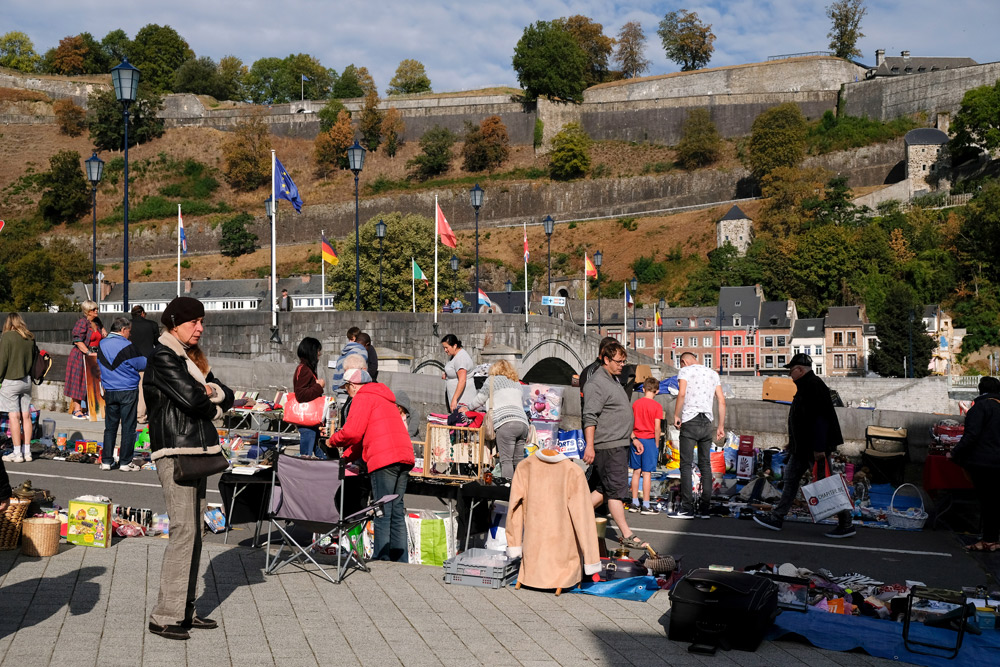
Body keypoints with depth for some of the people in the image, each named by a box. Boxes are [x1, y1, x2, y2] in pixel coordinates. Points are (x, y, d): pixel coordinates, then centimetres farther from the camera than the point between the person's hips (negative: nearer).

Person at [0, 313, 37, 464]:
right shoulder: (30, 338, 6)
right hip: (27, 381, 6)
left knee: (14, 416, -2)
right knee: (26, 416, 8)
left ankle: (17, 453, -1)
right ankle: (27, 451, 11)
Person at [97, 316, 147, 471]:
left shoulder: (102, 345, 4)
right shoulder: (127, 346, -14)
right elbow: (143, 365, -7)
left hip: (109, 391, 5)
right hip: (128, 391, -5)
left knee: (110, 426, 12)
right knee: (128, 427, 1)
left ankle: (106, 461, 12)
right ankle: (125, 462, 4)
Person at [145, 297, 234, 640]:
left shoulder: (192, 358, 20)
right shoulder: (163, 357, -8)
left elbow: (226, 395, 15)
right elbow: (191, 398, -18)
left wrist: (209, 392, -6)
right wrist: (213, 402, 2)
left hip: (197, 450, 9)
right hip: (175, 451, -9)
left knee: (195, 530, 8)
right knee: (183, 530, -12)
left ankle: (185, 610, 14)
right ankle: (164, 616, -7)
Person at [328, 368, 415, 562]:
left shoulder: (363, 397, 1)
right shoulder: (384, 398, 30)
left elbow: (352, 432, -9)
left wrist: (332, 441, 10)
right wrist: (346, 457, 24)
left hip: (384, 459, -8)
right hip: (404, 457, 8)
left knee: (382, 512, -4)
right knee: (397, 511, 9)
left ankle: (382, 558, -3)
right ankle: (400, 560, 10)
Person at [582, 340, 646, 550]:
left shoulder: (613, 380, 19)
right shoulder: (597, 383, -13)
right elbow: (590, 417, -19)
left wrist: (631, 436, 27)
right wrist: (590, 446, -24)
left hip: (619, 445, 10)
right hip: (607, 446, -10)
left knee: (602, 489, 11)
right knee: (616, 490, -6)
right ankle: (626, 535, -3)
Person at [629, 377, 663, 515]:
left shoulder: (635, 404, 4)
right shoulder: (657, 406, -8)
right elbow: (657, 428, -11)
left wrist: (634, 439, 12)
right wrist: (656, 444, -1)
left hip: (636, 440, 4)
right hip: (649, 440, -4)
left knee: (636, 471, 11)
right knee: (647, 473, -1)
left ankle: (634, 503, 15)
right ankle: (646, 505, 2)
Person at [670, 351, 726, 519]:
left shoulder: (685, 371, 3)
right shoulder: (713, 373, 18)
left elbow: (682, 394, -14)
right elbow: (722, 401, 13)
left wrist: (676, 415, -5)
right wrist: (721, 426, 16)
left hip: (690, 421, -5)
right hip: (707, 422, 5)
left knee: (686, 465, -5)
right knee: (705, 465, 8)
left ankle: (687, 507, -9)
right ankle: (704, 508, 7)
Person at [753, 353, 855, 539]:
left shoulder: (814, 386, -18)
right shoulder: (805, 386, 15)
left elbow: (820, 418, -25)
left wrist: (819, 447, -27)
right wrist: (793, 443, 24)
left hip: (815, 447, -11)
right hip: (803, 447, 11)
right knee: (791, 478, 13)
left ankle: (846, 525, 3)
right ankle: (776, 518, 19)